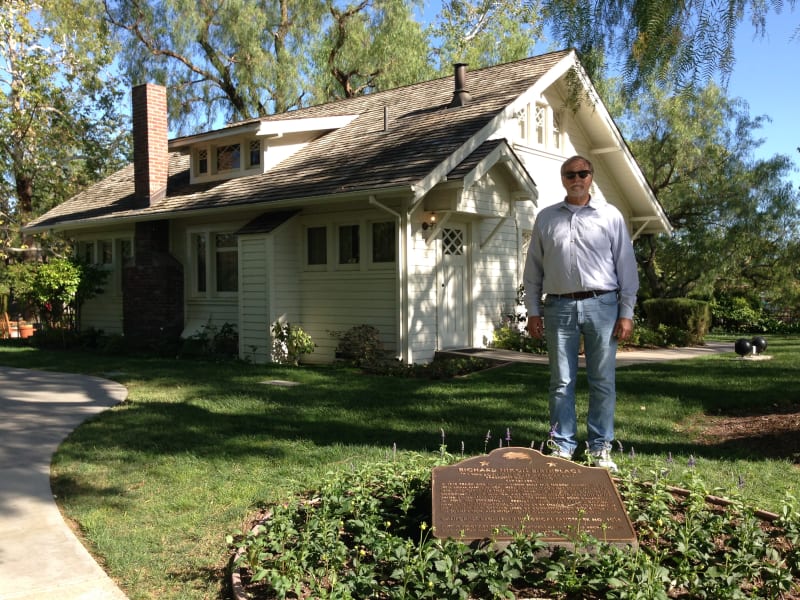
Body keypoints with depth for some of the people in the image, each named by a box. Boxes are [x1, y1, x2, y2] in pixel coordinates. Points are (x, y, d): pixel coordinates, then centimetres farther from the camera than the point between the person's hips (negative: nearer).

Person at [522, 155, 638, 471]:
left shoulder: (610, 216, 6)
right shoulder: (546, 218, 11)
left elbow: (626, 267, 5)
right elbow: (533, 268, 11)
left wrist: (626, 313, -1)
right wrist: (533, 311, 5)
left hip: (601, 305, -1)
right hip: (559, 306, 1)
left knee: (602, 380, 3)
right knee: (561, 382, 5)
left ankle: (601, 448, 13)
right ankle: (561, 446, 13)